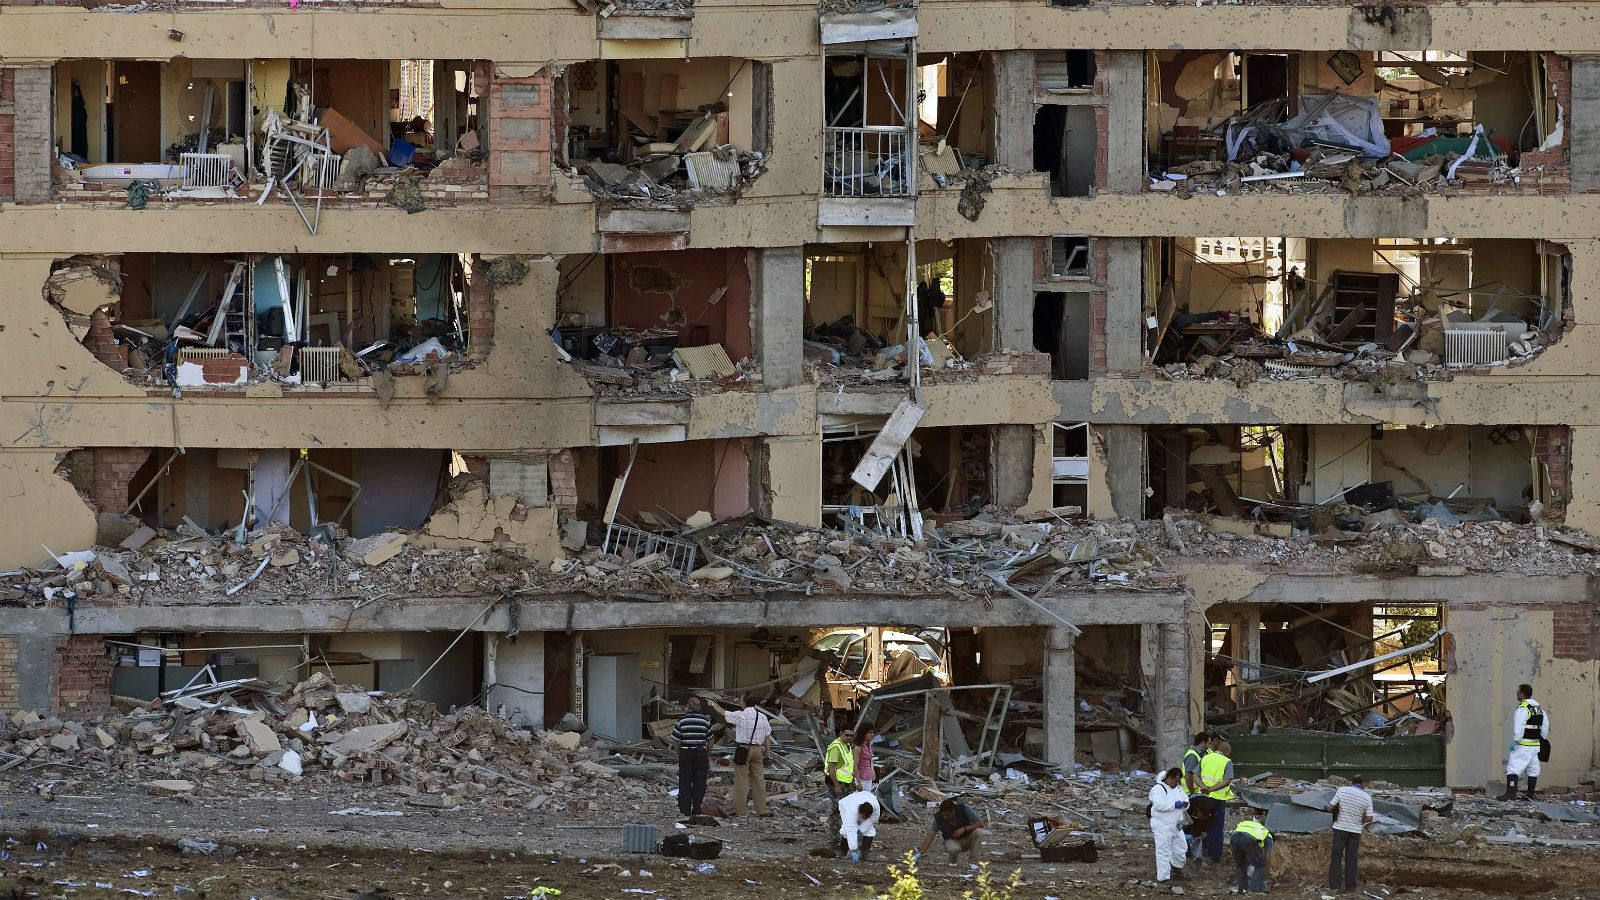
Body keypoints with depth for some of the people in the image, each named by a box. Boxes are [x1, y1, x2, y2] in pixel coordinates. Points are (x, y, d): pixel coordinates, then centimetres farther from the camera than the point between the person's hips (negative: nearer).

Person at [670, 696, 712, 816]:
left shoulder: (682, 720, -5)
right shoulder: (705, 720, -1)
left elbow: (676, 741, -3)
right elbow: (709, 741, 3)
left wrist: (678, 756, 9)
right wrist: (708, 756, 13)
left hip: (685, 753, -1)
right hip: (701, 754, 1)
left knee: (685, 783, 6)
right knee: (699, 783, 7)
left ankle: (685, 810, 4)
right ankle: (696, 810, 6)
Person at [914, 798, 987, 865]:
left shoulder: (964, 809, -22)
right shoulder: (939, 818, -19)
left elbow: (981, 823, -22)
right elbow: (931, 834, -18)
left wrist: (964, 829, -34)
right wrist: (920, 853, -26)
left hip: (967, 840, 1)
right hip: (952, 841, -1)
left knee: (978, 831, -32)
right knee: (953, 849, -38)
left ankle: (973, 861, -14)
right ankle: (954, 860, 0)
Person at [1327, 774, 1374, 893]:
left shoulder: (1342, 791, -8)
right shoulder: (1367, 797, -5)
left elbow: (1330, 807, -7)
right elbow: (1369, 818, -5)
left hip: (1340, 828, -1)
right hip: (1356, 830, 1)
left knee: (1336, 857, 6)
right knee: (1351, 858, 9)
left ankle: (1335, 884, 1)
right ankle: (1350, 886, 8)